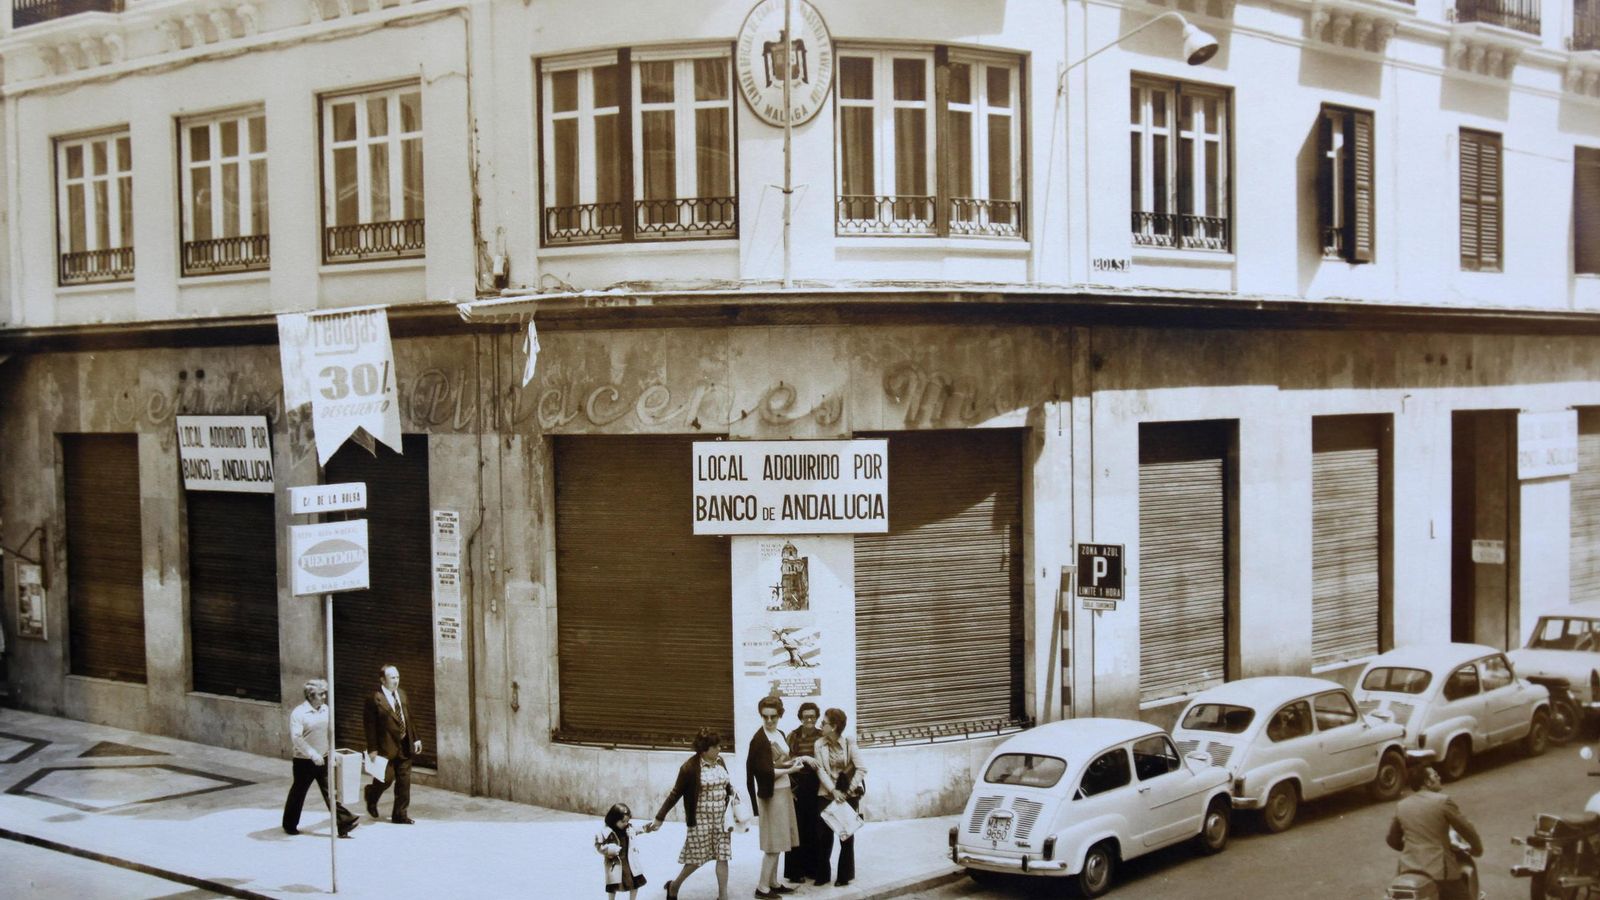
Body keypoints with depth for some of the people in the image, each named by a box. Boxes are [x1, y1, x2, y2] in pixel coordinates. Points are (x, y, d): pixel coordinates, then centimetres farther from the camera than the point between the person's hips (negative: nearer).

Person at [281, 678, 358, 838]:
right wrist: (313, 754, -27)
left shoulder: (325, 710, 4)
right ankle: (290, 825, 28)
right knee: (298, 793, 10)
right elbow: (296, 738, -23)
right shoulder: (299, 713, -16)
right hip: (304, 761, -5)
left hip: (323, 759, 5)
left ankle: (344, 824, -6)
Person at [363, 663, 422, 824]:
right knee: (387, 778, -4)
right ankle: (371, 795, 29)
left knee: (404, 781, 6)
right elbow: (370, 725, -12)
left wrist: (415, 738, 13)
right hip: (387, 746, -6)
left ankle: (400, 815, 15)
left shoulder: (402, 694, 11)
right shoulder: (374, 699, -11)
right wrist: (372, 749, -14)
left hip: (405, 746, 6)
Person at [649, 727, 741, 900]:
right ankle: (674, 886, 26)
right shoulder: (690, 767, -14)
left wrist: (733, 791, -4)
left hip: (721, 819, 5)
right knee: (697, 857, 2)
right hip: (700, 819, -5)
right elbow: (675, 794, -9)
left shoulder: (720, 762, 4)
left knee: (723, 857, 4)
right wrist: (659, 818, -8)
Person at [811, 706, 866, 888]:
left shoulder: (849, 742, -10)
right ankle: (822, 875, 11)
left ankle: (845, 875, 17)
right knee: (823, 835, 0)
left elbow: (861, 769, -10)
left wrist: (849, 791, -14)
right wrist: (833, 791, -17)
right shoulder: (819, 744, -4)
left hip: (848, 795, -2)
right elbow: (821, 770, -7)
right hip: (826, 794, 2)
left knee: (846, 835, 6)